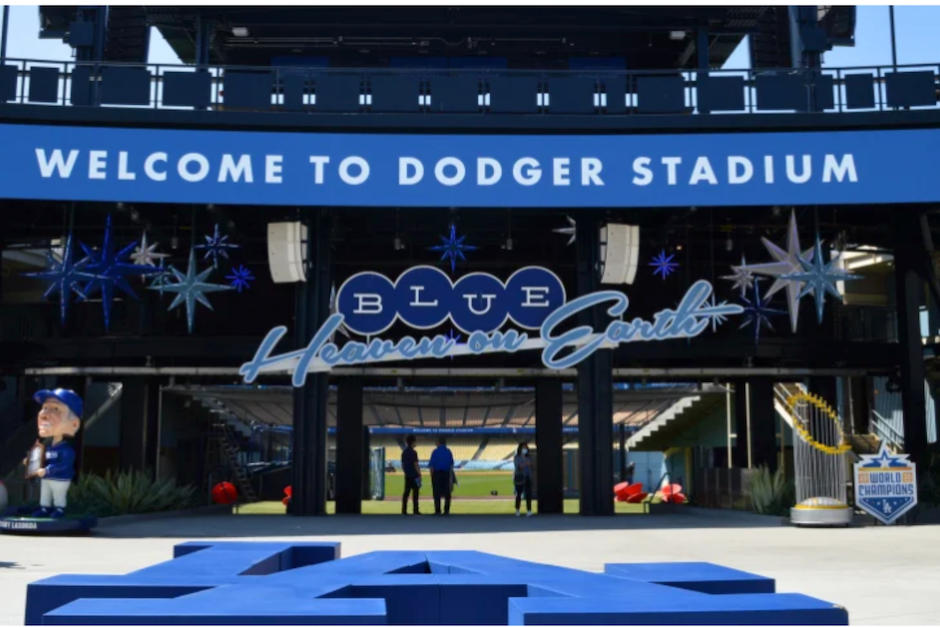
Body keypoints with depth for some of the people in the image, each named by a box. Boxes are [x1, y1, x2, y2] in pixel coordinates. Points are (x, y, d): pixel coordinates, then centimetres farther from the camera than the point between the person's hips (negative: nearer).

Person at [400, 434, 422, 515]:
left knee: (406, 492, 7)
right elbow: (415, 465, -15)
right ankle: (415, 509, -4)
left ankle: (404, 510, 5)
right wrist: (419, 474, -10)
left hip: (407, 476, 7)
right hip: (414, 475, -7)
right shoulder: (413, 452, -12)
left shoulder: (404, 452, 12)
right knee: (415, 492, -4)